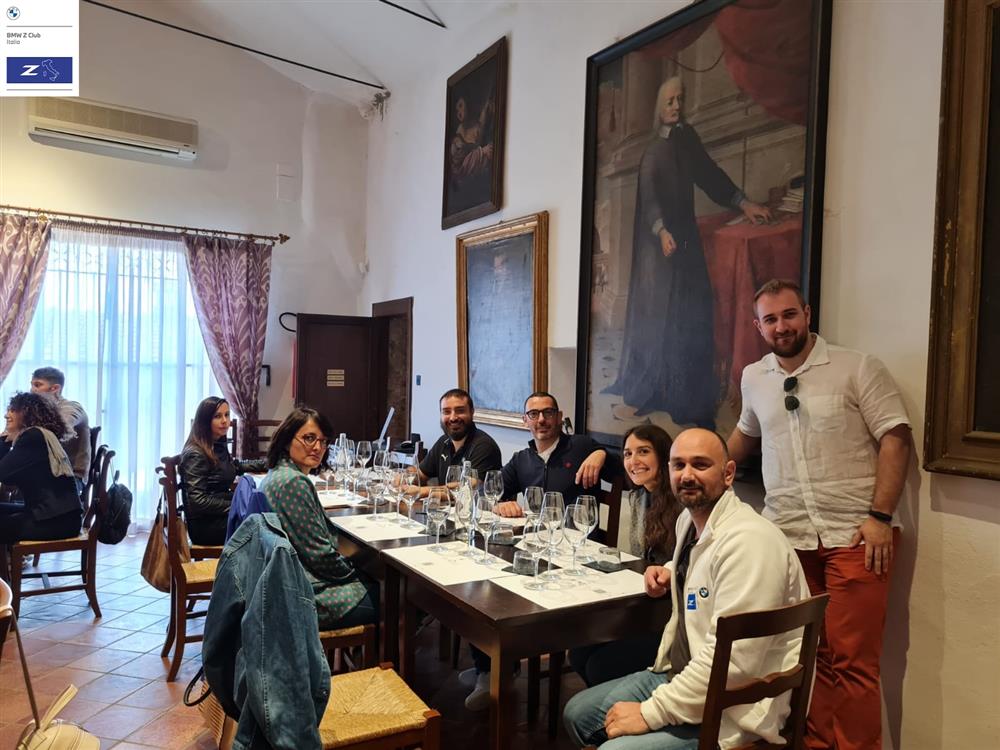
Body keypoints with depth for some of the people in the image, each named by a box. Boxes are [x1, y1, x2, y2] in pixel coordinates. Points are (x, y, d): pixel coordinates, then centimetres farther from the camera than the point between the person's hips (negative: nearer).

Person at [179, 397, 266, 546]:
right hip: (205, 525, -8)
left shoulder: (218, 446, 10)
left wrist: (267, 464, 25)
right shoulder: (195, 454, -15)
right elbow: (197, 500, -20)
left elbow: (234, 466, 32)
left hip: (222, 516, 8)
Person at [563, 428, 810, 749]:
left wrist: (650, 713, -23)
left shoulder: (748, 541, -25)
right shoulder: (688, 519, 6)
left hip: (729, 708, -9)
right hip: (679, 673, 9)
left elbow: (731, 660, -30)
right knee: (576, 714, 15)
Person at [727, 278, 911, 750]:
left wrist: (879, 516, -12)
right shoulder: (753, 378, 11)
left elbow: (894, 439, -5)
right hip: (786, 539, 4)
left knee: (852, 661, -1)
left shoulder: (857, 369, -3)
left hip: (854, 536, -3)